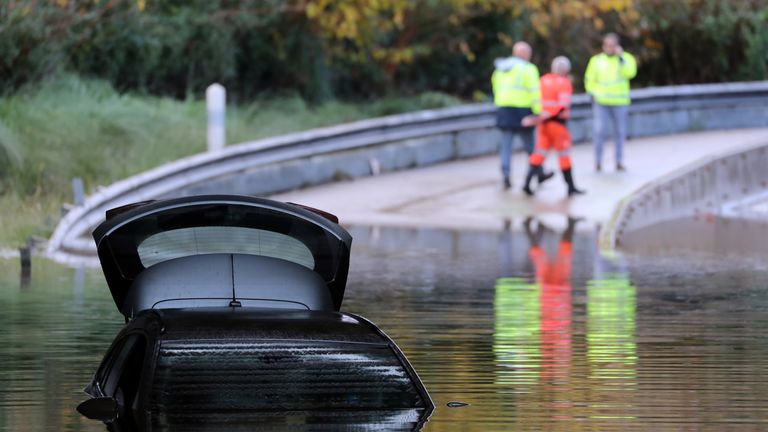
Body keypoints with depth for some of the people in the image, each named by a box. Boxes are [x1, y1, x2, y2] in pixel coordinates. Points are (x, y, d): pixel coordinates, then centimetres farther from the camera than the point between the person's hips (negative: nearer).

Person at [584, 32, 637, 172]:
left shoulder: (626, 59, 3)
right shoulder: (596, 60, 8)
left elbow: (630, 73, -15)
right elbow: (590, 79, 14)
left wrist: (620, 57, -16)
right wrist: (593, 94, 0)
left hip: (619, 102, 0)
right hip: (601, 102, 0)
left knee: (620, 132, 4)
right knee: (599, 131, -11)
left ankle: (619, 162, 14)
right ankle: (598, 162, -3)